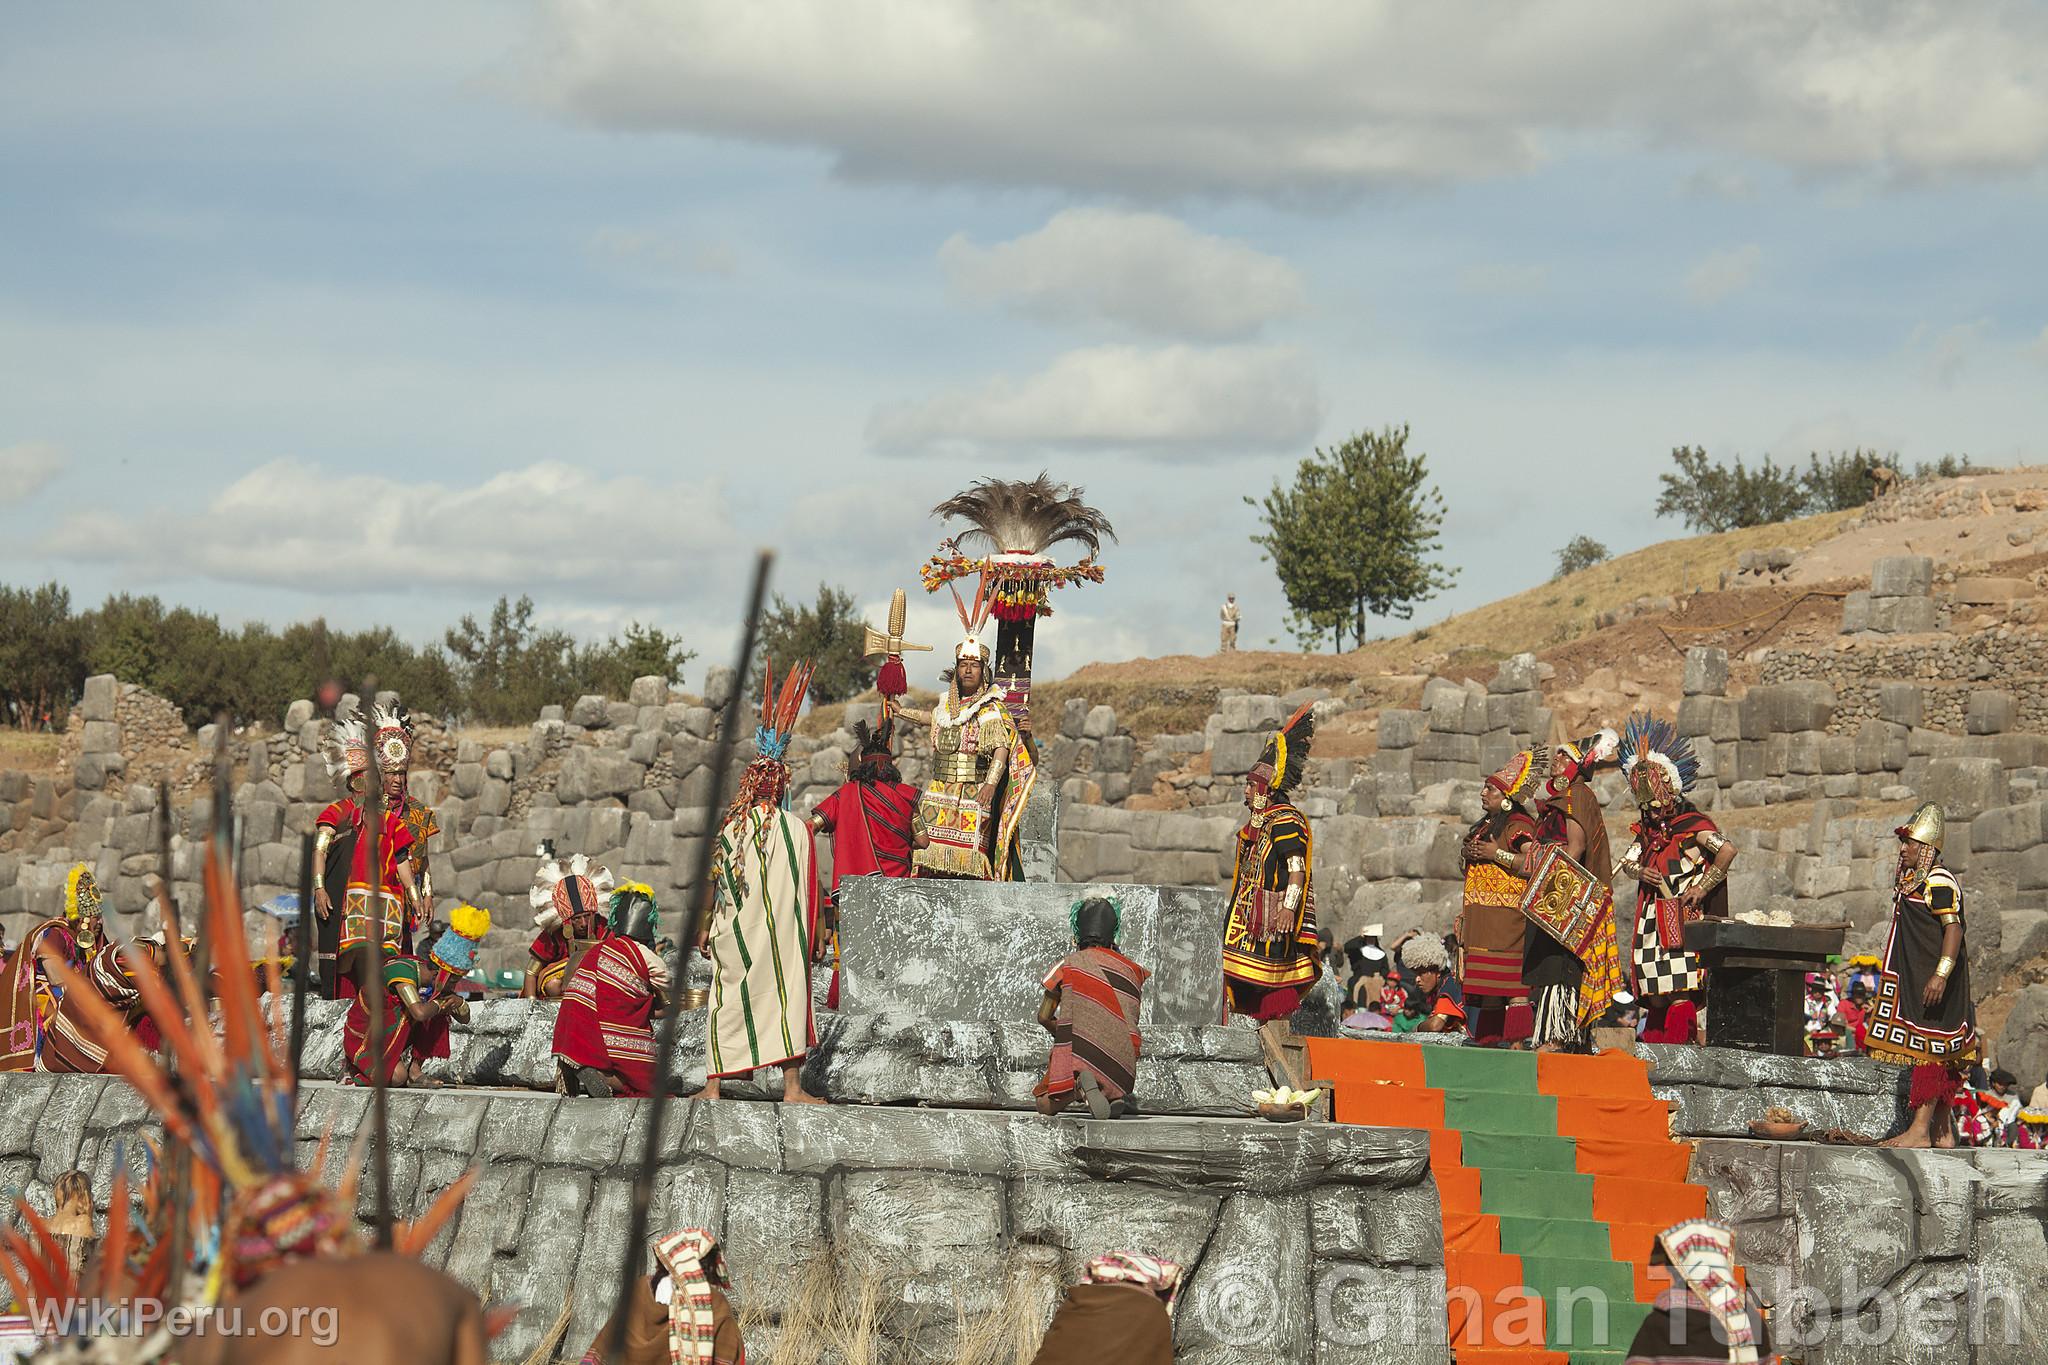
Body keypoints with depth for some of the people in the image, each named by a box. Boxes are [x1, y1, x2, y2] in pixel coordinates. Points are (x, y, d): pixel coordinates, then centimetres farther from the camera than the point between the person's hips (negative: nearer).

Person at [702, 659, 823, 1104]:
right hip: (781, 934, -2)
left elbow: (715, 884, 4)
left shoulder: (729, 829, 1)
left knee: (727, 1000, 7)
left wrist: (706, 927, 15)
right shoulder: (796, 829, -3)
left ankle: (714, 1085, 5)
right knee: (786, 994, 1)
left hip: (734, 933, 2)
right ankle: (792, 1085, -3)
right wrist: (814, 934, 7)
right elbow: (809, 891, -2)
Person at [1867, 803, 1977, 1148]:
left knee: (1928, 1049, -12)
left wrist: (1940, 975, -28)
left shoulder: (1939, 883, -13)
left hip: (1932, 982, -10)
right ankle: (1942, 1133, 14)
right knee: (1937, 1055, 11)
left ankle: (1920, 1129, -15)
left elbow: (1953, 928, -20)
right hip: (1912, 980, 10)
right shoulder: (1911, 882, 17)